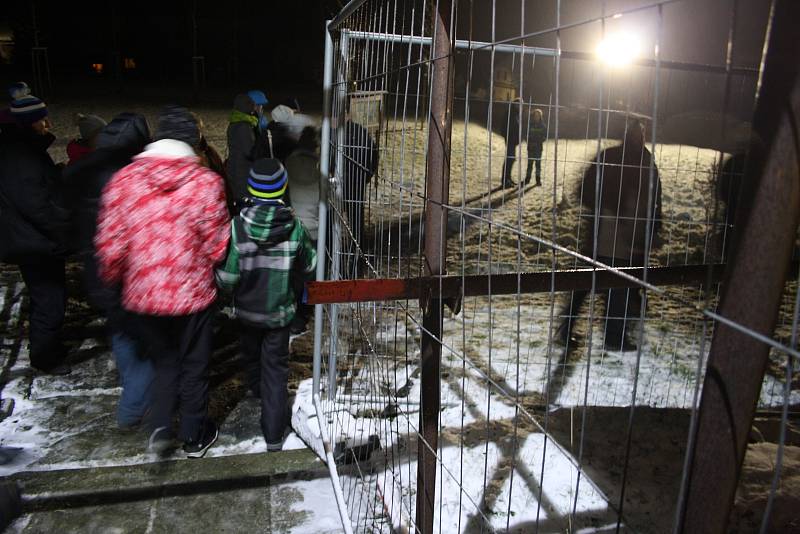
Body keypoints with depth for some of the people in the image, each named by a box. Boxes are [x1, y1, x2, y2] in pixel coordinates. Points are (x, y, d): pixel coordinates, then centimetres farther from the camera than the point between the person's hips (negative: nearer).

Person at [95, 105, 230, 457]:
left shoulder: (123, 180, -7)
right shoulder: (206, 182, -14)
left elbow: (109, 246, -5)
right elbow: (217, 246, -11)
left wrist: (112, 281, 14)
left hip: (142, 296, 2)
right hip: (192, 295, -2)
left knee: (165, 361, 26)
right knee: (193, 365, 17)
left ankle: (161, 427, 19)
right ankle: (194, 436, 32)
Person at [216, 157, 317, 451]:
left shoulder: (237, 227, -21)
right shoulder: (294, 227, -17)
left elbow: (226, 278, -17)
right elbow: (308, 268, -3)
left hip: (247, 309, 1)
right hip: (280, 311, -1)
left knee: (251, 353, 28)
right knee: (276, 367, 10)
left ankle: (257, 389, 58)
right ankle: (273, 435, 12)